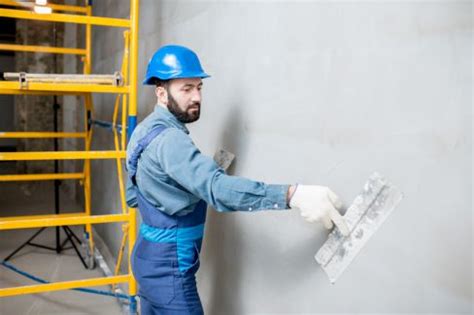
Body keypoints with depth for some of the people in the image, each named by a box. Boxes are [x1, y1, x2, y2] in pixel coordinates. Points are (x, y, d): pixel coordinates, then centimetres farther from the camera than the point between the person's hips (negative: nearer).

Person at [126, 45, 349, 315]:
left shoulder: (146, 131, 7)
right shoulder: (168, 139, -25)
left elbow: (133, 197, 17)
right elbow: (216, 186, -42)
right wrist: (292, 195, -51)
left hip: (151, 255, 10)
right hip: (168, 266, -10)